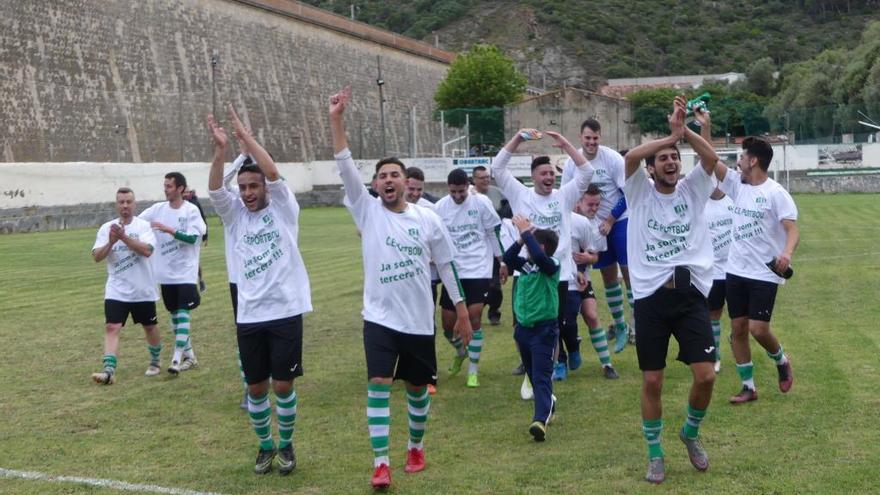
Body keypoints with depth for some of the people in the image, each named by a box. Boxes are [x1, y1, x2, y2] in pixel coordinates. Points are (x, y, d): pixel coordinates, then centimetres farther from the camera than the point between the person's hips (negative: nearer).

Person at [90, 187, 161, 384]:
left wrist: (124, 237, -28)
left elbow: (147, 250, -22)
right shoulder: (106, 228, 0)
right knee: (111, 327, -13)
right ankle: (109, 371, -17)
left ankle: (155, 362, 37)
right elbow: (97, 257, -8)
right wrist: (111, 242, -24)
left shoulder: (144, 226, -6)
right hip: (116, 290, 1)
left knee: (150, 326, 15)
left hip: (143, 289, -1)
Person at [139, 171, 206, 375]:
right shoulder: (158, 209, 3)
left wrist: (167, 229, -24)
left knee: (183, 314, -10)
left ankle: (177, 358, -12)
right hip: (166, 273, 5)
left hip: (185, 272, -5)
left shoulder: (191, 210, -9)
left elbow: (191, 238, -19)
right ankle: (189, 356, 24)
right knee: (174, 314, 12)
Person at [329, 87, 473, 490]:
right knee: (378, 385, -11)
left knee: (418, 388, 13)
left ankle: (416, 447, 36)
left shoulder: (428, 219, -1)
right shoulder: (368, 212, -3)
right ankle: (381, 464, -4)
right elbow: (346, 168, -13)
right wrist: (336, 120, -22)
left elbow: (445, 265, 6)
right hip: (380, 317, -1)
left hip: (419, 320, 1)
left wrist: (461, 312, 5)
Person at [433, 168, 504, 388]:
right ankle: (460, 351, 38)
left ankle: (473, 370, 4)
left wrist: (502, 260, 3)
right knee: (448, 323, 4)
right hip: (452, 271, 3)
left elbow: (495, 231, 1)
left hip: (478, 269, -3)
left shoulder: (481, 202, -8)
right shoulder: (439, 207, -2)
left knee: (474, 316, -11)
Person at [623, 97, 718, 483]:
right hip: (651, 297, -1)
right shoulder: (640, 193, 3)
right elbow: (630, 157, -16)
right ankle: (655, 454, 22)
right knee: (652, 382, 4)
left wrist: (684, 131, -18)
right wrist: (670, 136, -15)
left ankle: (691, 434, 24)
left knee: (706, 375, -6)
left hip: (691, 295, 1)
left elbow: (712, 158, -9)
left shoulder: (692, 190, 8)